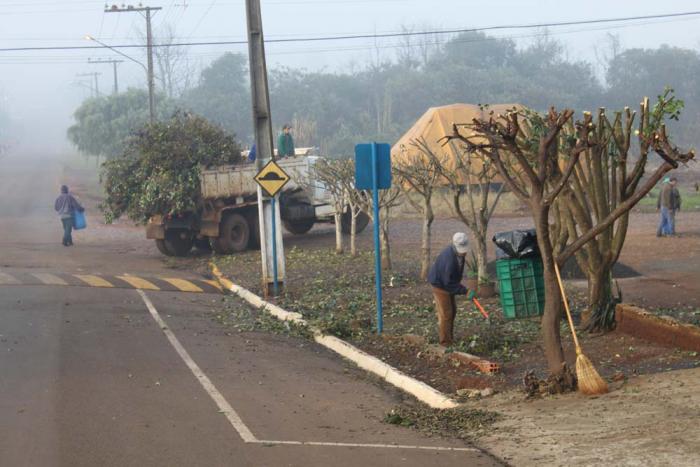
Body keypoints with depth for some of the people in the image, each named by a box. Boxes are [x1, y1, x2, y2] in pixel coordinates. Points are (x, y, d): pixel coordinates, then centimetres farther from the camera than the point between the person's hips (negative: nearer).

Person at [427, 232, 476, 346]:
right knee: (445, 313, -5)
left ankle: (449, 336, 27)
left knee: (452, 310, 15)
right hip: (440, 285, -9)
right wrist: (465, 291, -31)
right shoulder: (449, 259, -37)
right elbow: (449, 282, -32)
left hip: (448, 282, 9)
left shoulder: (459, 252, -9)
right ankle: (445, 342, 2)